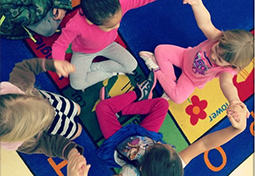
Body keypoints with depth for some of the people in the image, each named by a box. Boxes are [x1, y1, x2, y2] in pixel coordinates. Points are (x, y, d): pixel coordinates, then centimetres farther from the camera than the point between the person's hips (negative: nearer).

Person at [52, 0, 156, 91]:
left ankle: (93, 68, 1)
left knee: (132, 65, -7)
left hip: (107, 45, 3)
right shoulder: (75, 26, -44)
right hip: (83, 53, -3)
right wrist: (59, 63, -54)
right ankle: (112, 73, 2)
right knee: (77, 84, -18)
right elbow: (59, 46, -31)